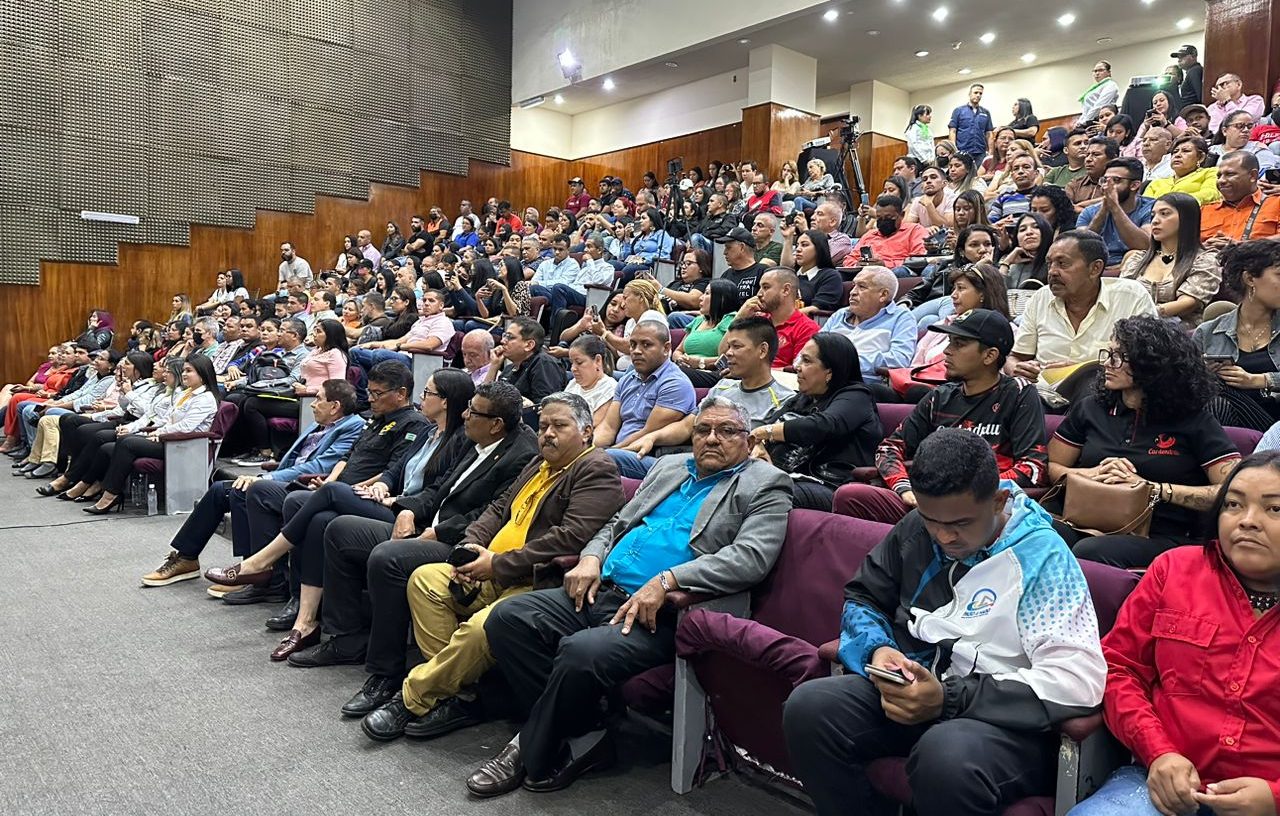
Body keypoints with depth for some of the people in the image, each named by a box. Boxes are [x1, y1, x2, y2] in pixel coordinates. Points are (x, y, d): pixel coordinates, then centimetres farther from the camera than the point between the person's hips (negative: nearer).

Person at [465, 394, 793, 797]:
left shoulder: (765, 486, 2)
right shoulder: (668, 467, 22)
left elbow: (749, 556, -14)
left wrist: (666, 582, -24)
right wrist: (591, 558, 2)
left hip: (663, 613, -7)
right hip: (601, 591, 7)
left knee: (583, 652, -32)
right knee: (506, 617, -10)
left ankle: (533, 754, -3)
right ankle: (583, 736, -2)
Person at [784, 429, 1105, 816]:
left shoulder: (1042, 556, -11)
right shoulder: (915, 529, 7)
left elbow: (1080, 679, -19)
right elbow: (861, 599, 17)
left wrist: (949, 699, -23)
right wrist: (877, 649, -8)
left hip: (1003, 716, -5)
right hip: (915, 690, 6)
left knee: (948, 755, -39)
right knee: (808, 706, -21)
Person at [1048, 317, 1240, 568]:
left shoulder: (1193, 420, 6)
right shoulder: (1091, 408, 16)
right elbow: (1050, 467, 17)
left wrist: (1151, 487, -11)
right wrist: (1094, 474, -3)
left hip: (1159, 536, -3)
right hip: (1087, 524, 3)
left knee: (1089, 552, -39)